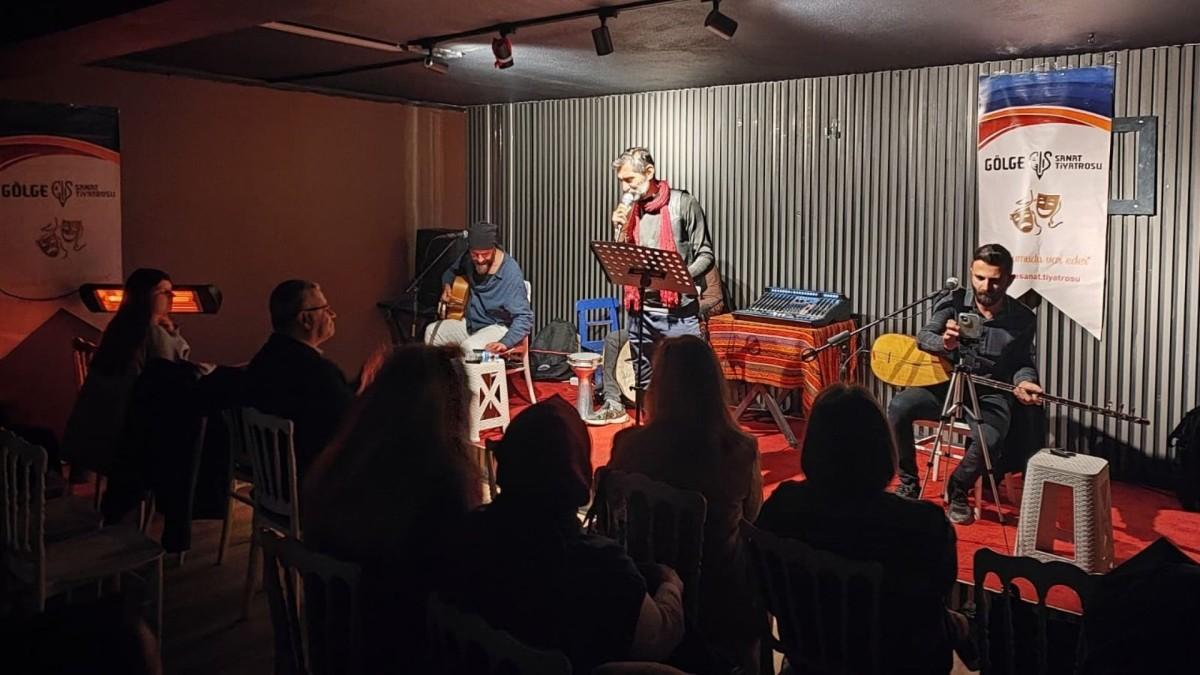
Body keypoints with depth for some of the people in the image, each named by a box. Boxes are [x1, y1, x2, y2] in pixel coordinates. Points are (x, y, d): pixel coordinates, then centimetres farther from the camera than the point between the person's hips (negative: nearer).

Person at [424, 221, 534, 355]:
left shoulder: (510, 272, -25)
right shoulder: (469, 258, -6)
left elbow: (524, 317, -26)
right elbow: (451, 272, 20)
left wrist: (505, 343, -39)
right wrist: (446, 286, -2)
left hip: (498, 327, -7)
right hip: (470, 323, 7)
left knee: (470, 347, -32)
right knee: (431, 331, -4)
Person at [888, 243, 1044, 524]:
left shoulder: (1023, 319, -3)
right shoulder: (954, 302, -4)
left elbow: (1025, 362, 5)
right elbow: (923, 337, -13)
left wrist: (1023, 382, -20)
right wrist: (944, 343, -37)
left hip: (991, 395, -1)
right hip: (947, 384, 1)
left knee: (990, 442, -33)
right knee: (899, 406, -27)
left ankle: (958, 490, 2)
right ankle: (909, 484, -5)